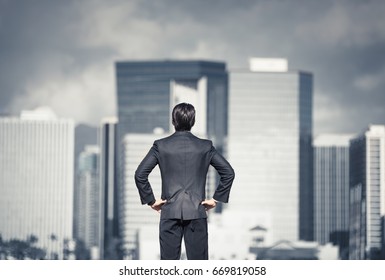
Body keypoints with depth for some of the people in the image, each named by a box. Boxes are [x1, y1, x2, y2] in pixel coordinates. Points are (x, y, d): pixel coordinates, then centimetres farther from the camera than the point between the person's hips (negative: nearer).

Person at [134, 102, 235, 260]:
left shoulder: (161, 146, 0)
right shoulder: (205, 146, 2)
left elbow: (140, 174, -5)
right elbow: (228, 173, 1)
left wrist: (150, 200, 4)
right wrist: (216, 198, 7)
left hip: (170, 212, 0)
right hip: (196, 212, 0)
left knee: (169, 260, 2)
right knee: (198, 260, 2)